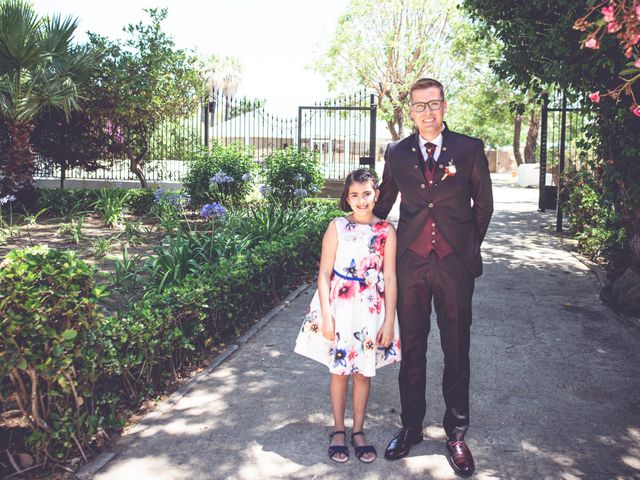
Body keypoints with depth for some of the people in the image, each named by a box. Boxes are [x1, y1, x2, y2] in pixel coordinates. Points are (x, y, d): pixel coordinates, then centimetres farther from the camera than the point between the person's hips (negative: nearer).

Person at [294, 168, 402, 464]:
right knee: (339, 370, 10)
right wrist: (325, 315, -10)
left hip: (372, 310, 1)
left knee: (363, 371, 12)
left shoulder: (386, 232, -3)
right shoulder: (337, 227, -5)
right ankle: (338, 430, 27)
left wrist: (389, 321, -5)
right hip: (339, 306, -1)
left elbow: (390, 279, -2)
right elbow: (324, 274, -5)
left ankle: (358, 431, 28)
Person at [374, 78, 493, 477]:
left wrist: (470, 248, 7)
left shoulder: (470, 149, 1)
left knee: (456, 350, 7)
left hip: (455, 264, -1)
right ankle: (411, 426, 26)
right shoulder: (397, 153, 6)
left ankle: (456, 432, 22)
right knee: (411, 348, 10)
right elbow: (384, 202, 16)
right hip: (410, 263, 2)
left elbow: (483, 203, 8)